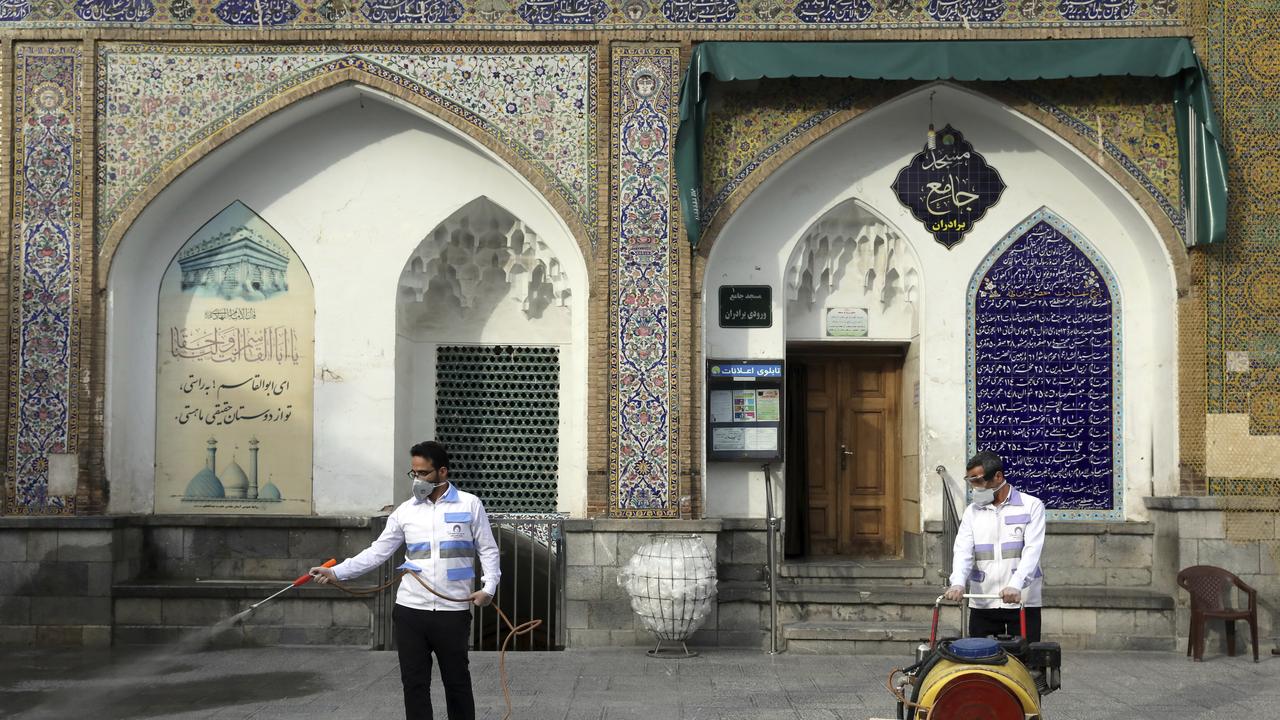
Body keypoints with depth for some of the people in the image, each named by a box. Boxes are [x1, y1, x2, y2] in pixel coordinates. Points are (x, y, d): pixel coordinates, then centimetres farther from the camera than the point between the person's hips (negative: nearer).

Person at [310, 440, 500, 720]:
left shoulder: (470, 504, 1)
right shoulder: (405, 510, 8)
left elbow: (488, 550, 4)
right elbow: (378, 551, 8)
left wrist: (489, 587, -10)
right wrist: (336, 572, -2)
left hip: (453, 611, -2)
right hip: (410, 610, 3)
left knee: (456, 681, 7)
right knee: (414, 682, 6)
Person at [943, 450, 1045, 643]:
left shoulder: (1031, 506, -1)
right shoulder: (972, 511, 10)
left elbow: (1032, 550, -12)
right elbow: (963, 551, -1)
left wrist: (1015, 585, -27)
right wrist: (958, 583, -20)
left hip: (1023, 601, -3)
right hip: (982, 603, 3)